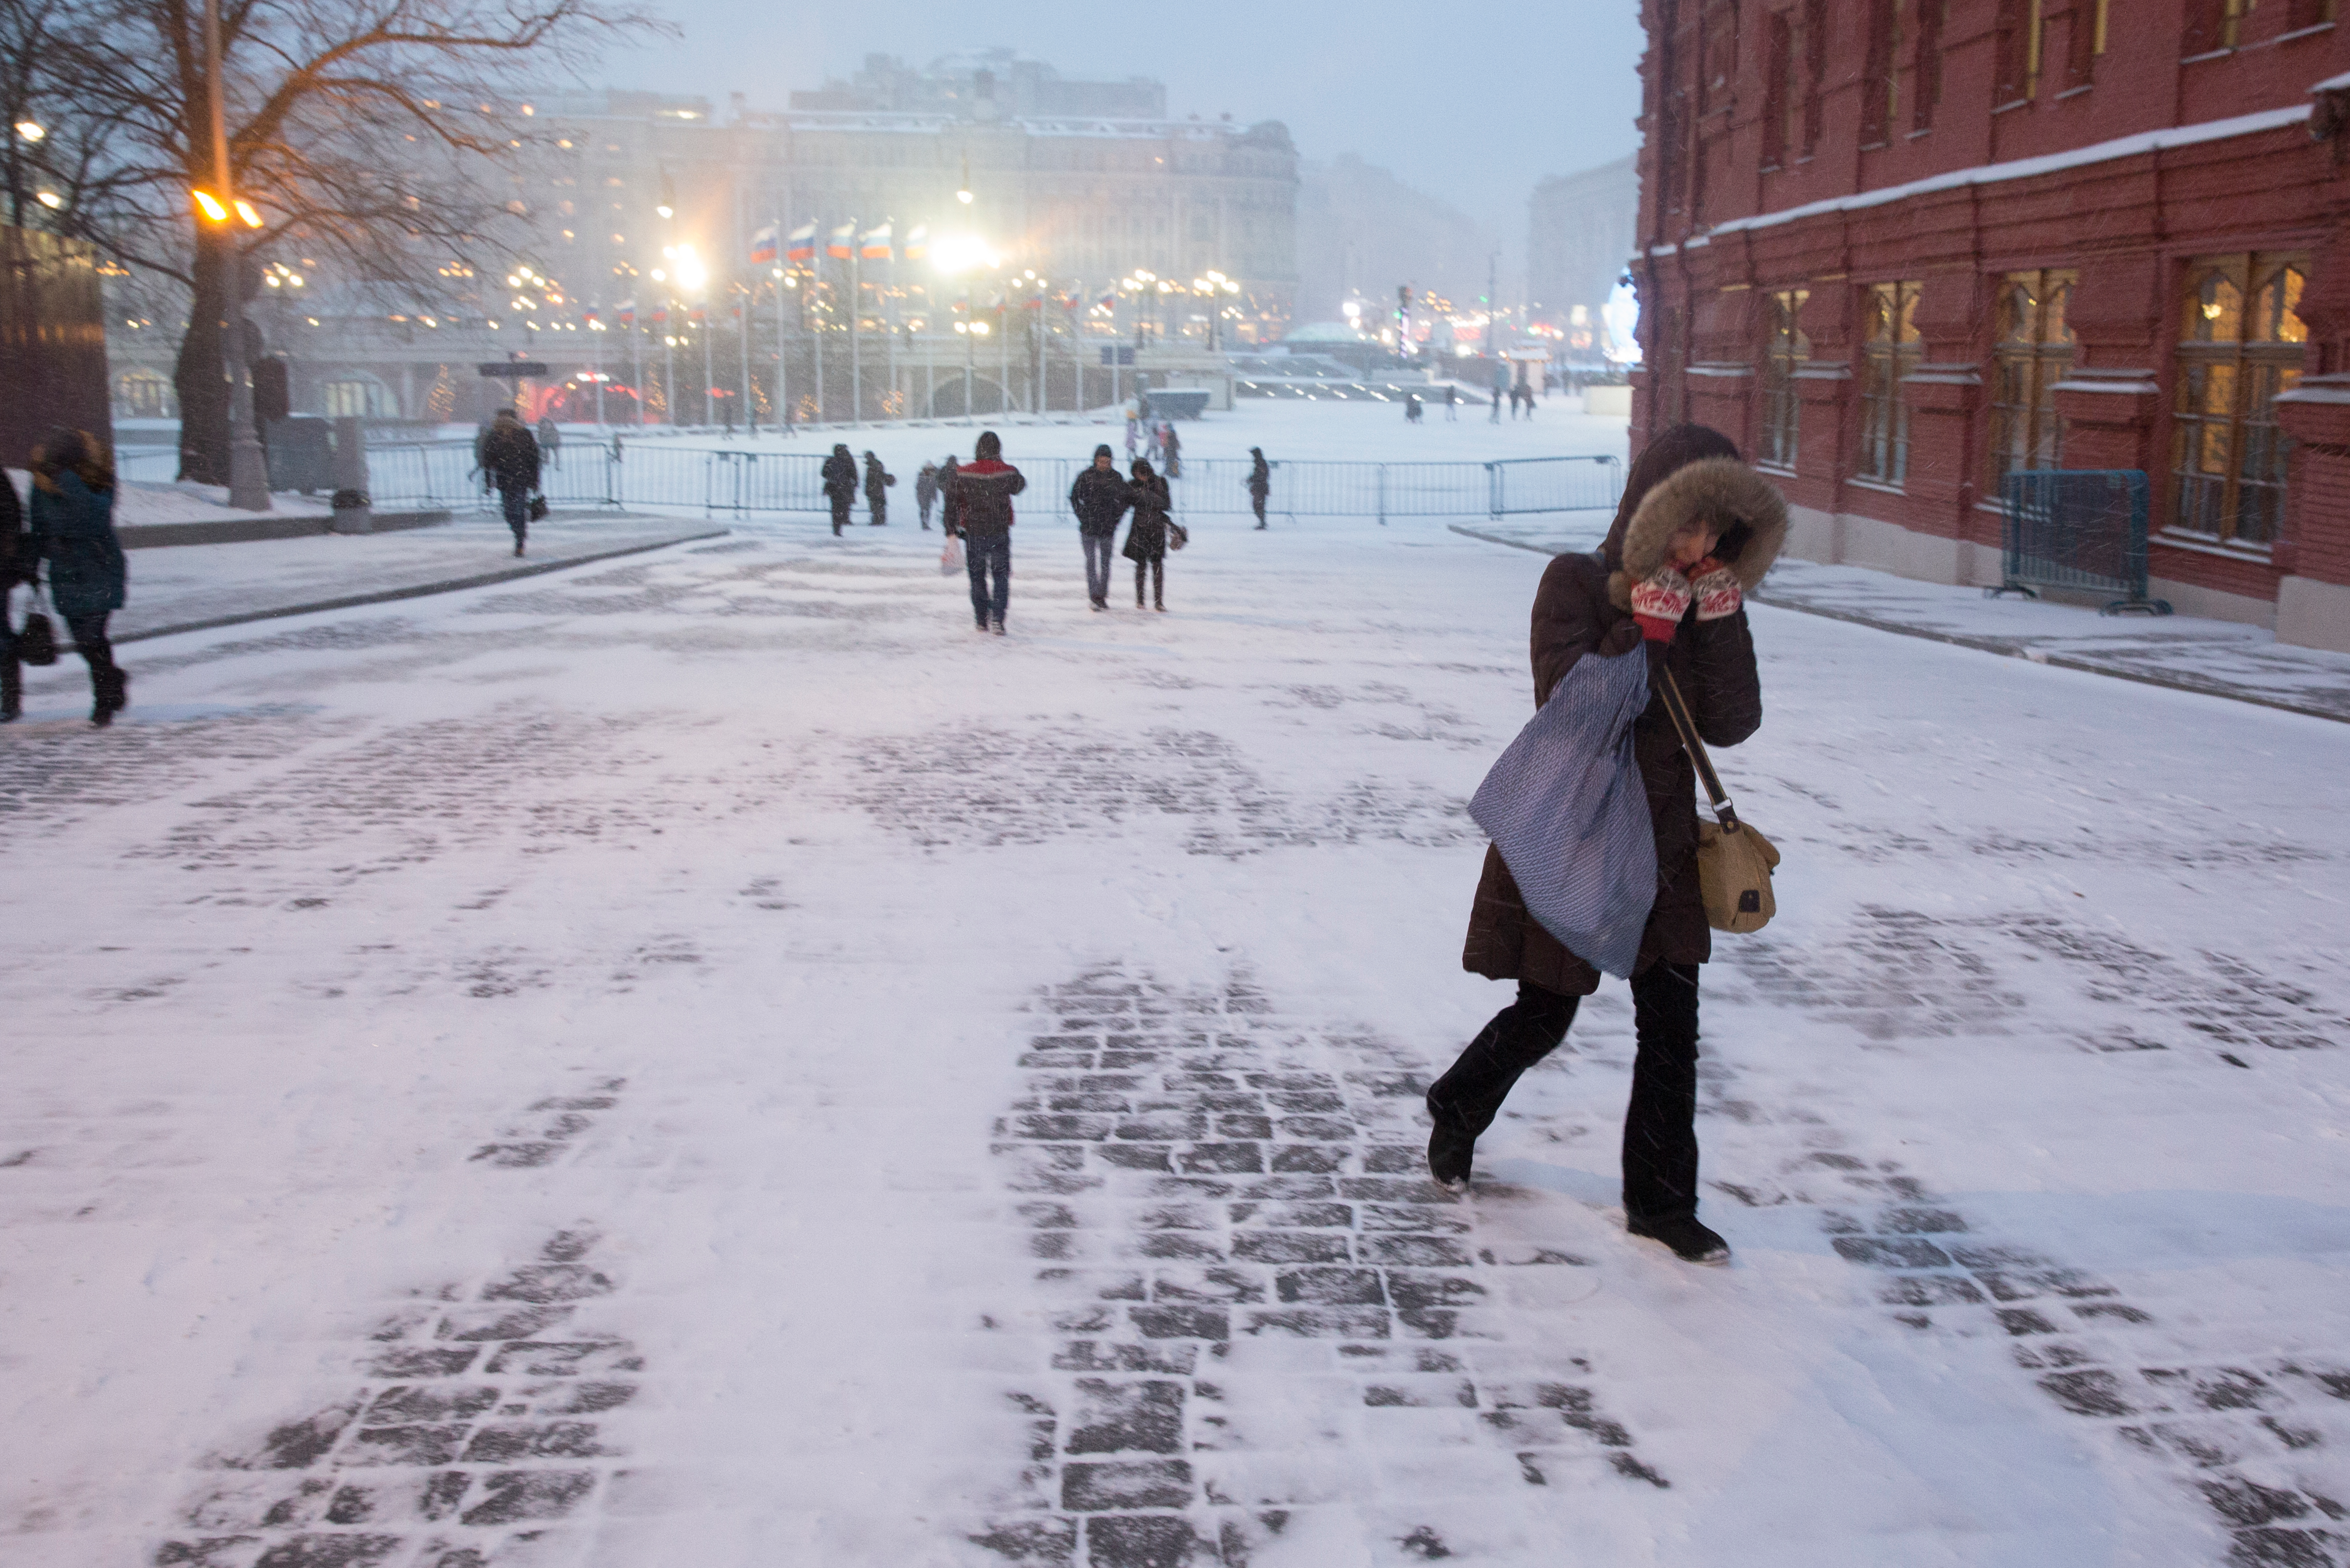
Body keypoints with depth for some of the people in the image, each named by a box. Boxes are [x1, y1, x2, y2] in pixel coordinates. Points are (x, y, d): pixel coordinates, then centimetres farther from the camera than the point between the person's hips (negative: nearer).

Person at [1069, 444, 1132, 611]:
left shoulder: (1116, 478, 2)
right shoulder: (1086, 477, -5)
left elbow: (1125, 499, 13)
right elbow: (1074, 497, 3)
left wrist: (1116, 516, 3)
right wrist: (1083, 516, -5)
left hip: (1108, 528, 2)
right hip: (1089, 527, -2)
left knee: (1105, 562, 7)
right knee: (1091, 561, -5)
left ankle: (1102, 596, 16)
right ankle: (1094, 595, -5)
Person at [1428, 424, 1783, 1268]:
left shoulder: (1704, 601, 2)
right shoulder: (1577, 583, -13)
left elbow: (1730, 724, -5)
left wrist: (1720, 622, -14)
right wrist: (1645, 629, -26)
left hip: (1662, 844, 5)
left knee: (1671, 1032, 6)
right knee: (1542, 1018, 8)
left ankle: (1660, 1204, 20)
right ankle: (1456, 1113, 38)